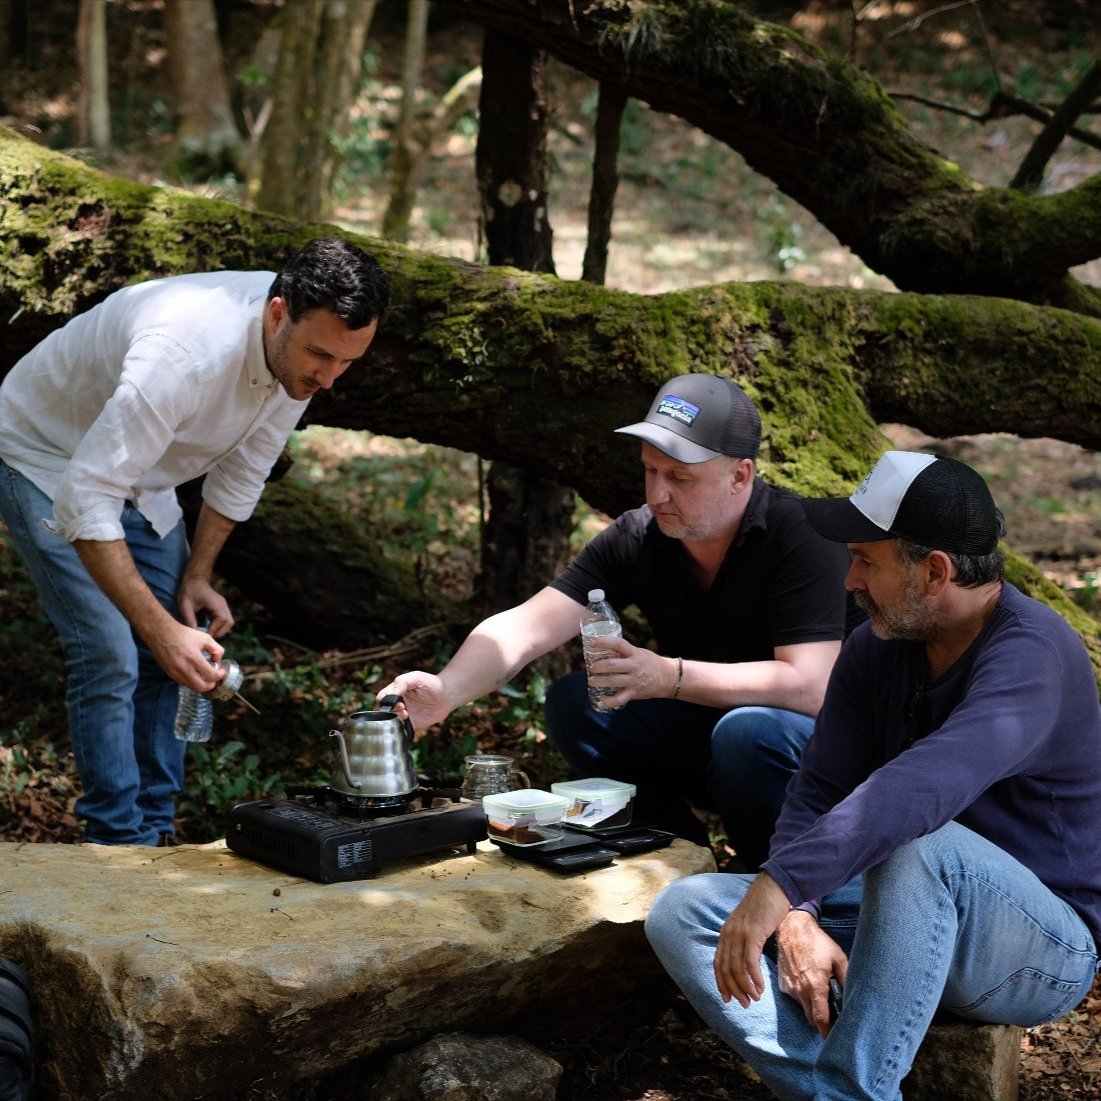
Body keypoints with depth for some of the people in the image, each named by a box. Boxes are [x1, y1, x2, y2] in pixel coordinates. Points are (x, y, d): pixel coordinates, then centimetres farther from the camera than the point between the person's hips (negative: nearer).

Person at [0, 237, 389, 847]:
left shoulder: (303, 349, -17)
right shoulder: (182, 352, -42)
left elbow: (242, 470, 0)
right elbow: (84, 503, -42)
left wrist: (197, 576, -3)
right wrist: (160, 628, -44)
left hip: (140, 477, 7)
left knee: (173, 655, 3)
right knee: (110, 655, -15)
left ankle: (156, 831, 14)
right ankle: (120, 845, -4)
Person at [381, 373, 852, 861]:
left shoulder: (801, 539, -22)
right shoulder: (636, 537, -7)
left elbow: (810, 686, -30)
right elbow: (525, 627, -14)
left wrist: (670, 676, -37)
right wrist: (444, 691, -32)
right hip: (695, 736, 5)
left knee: (750, 730, -36)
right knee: (572, 702, -13)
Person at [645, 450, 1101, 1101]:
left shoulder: (1031, 651, -23)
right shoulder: (876, 648, 1)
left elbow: (929, 784, -41)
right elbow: (817, 793, -2)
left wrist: (780, 885, -48)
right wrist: (798, 917, -21)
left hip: (1047, 949, -7)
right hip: (910, 918, 7)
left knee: (921, 844, -40)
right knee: (681, 912, -10)